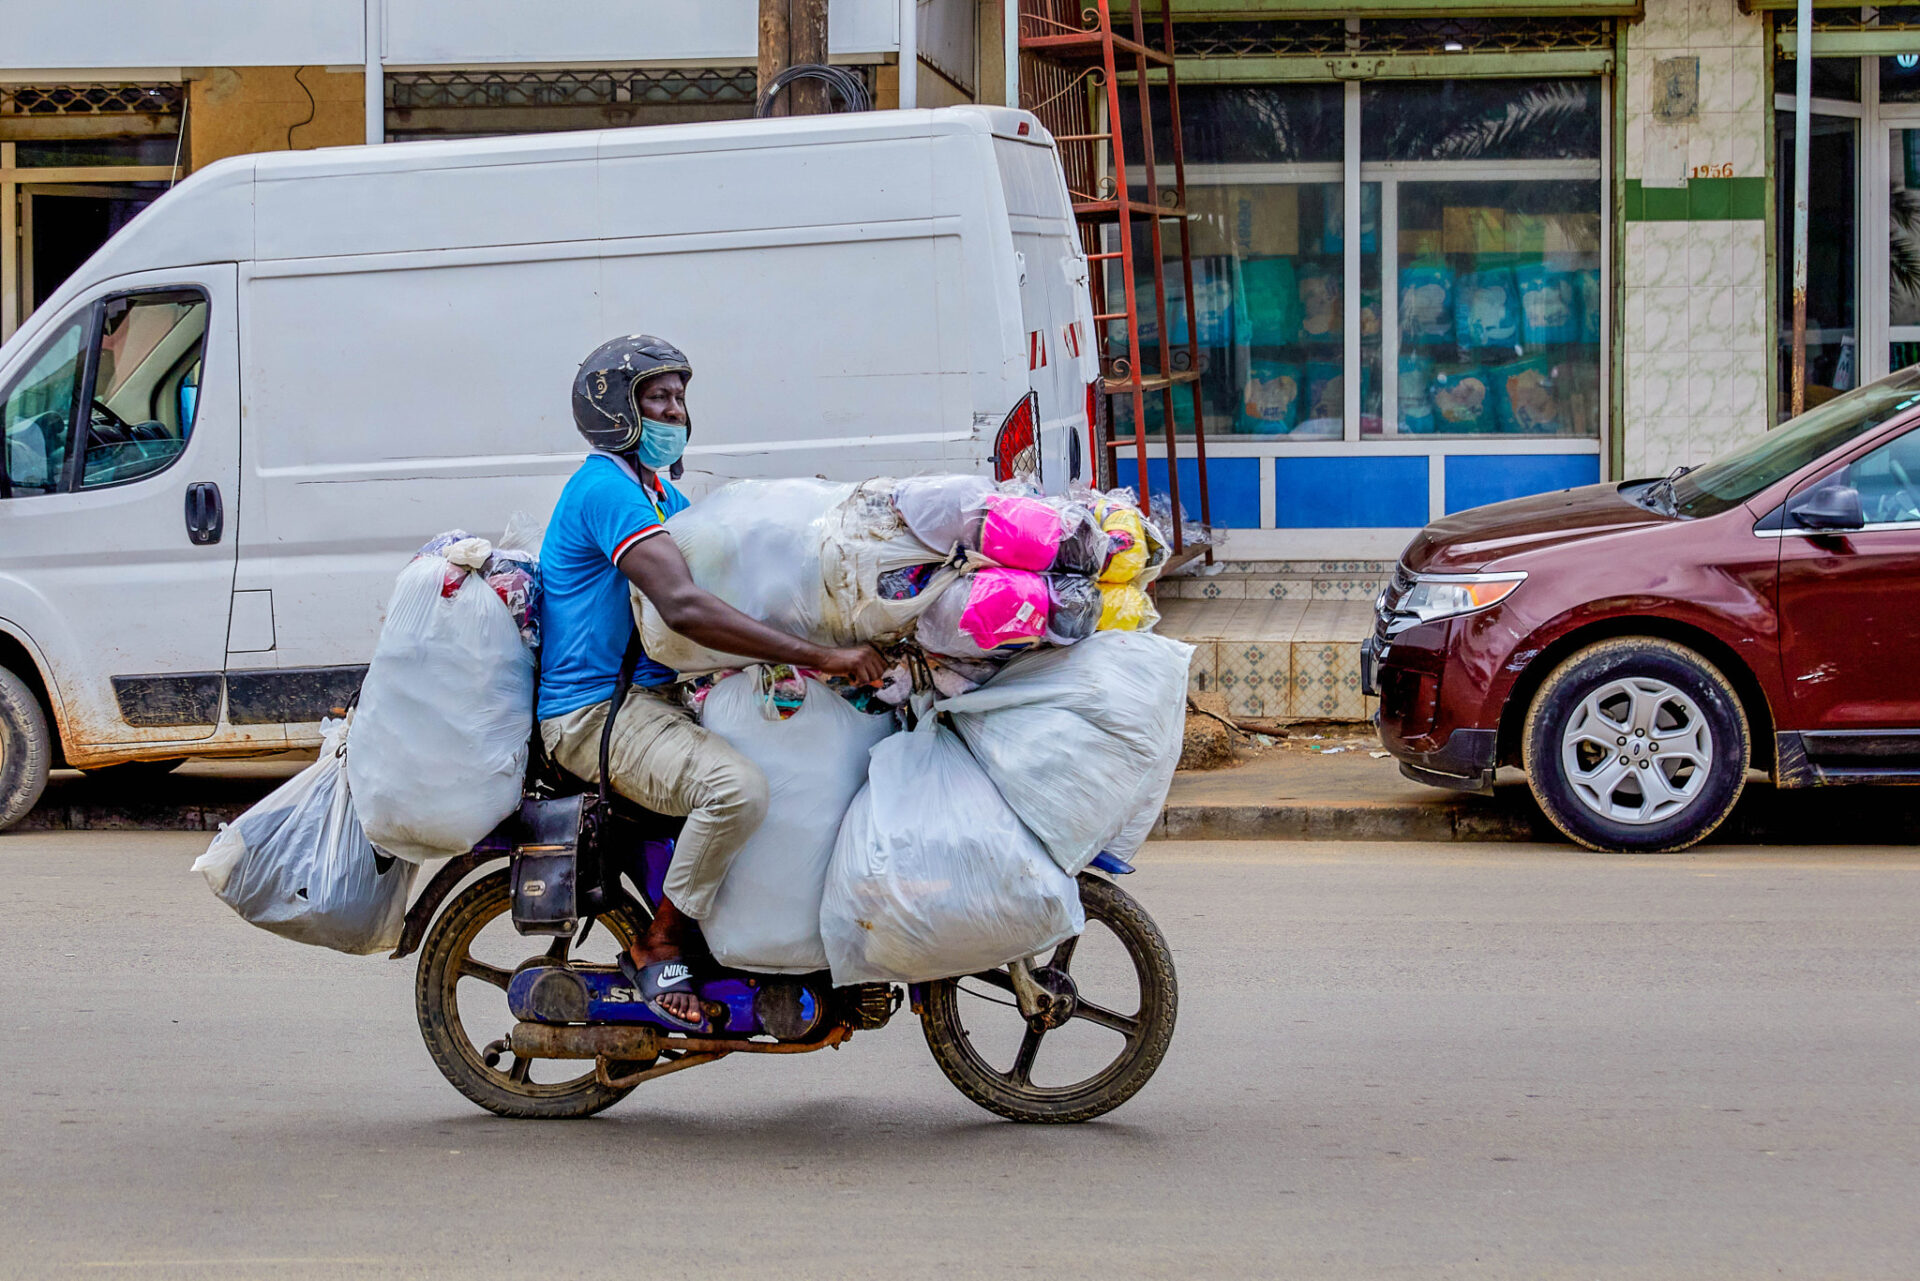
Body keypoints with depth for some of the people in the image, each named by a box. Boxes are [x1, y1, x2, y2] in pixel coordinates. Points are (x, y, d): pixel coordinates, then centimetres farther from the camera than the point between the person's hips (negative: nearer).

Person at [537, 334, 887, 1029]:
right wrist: (818, 654, -32)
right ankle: (657, 946, -14)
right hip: (596, 711, -10)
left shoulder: (662, 494, 19)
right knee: (738, 788, -31)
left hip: (653, 696, 10)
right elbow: (683, 607, -29)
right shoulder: (606, 488, -16)